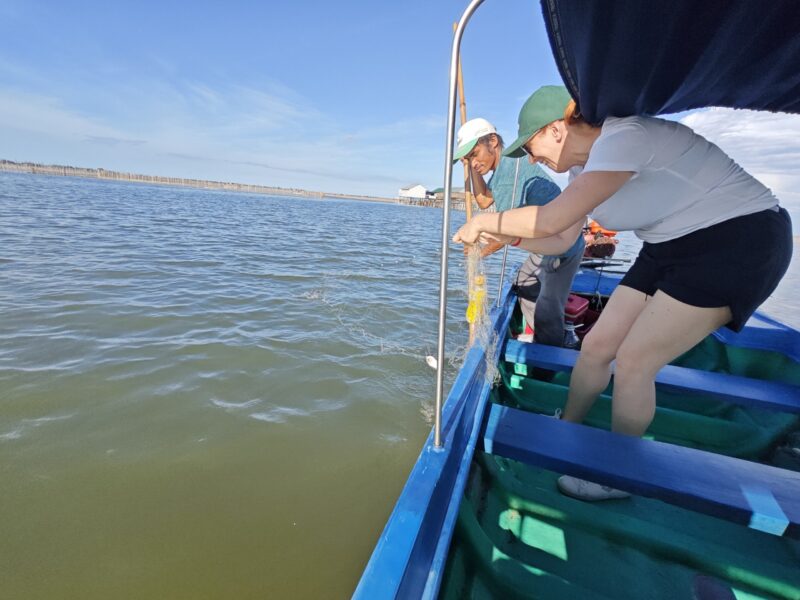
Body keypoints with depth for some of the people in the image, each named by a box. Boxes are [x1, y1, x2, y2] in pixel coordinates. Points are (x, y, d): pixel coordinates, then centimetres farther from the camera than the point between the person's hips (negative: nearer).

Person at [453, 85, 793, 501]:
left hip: (740, 240, -8)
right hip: (672, 248, 8)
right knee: (597, 345, 3)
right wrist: (503, 236, -1)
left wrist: (482, 221, -20)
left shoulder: (622, 138, -24)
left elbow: (549, 220, -33)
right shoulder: (584, 166, 4)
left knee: (633, 361, -11)